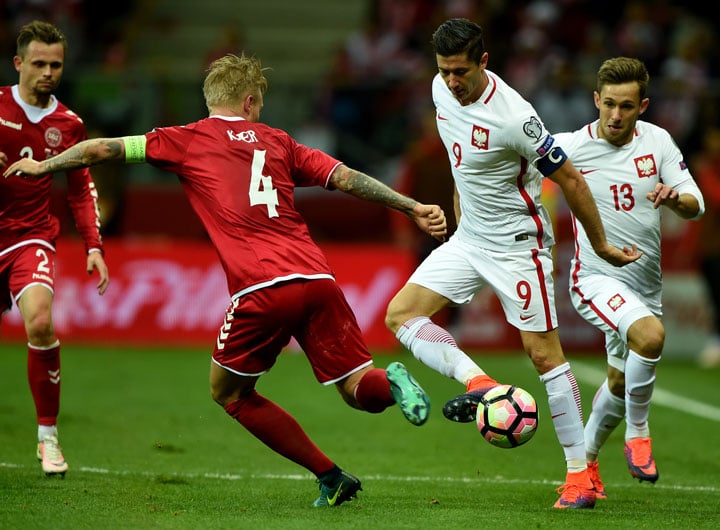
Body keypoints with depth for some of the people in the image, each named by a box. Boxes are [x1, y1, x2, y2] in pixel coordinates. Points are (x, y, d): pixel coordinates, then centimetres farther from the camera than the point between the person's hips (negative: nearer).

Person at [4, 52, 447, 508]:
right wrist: (413, 208, 21)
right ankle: (391, 381, -27)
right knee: (362, 392, 11)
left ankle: (329, 475, 10)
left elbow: (102, 149, 19)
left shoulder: (187, 141, 15)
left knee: (229, 391, 19)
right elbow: (346, 178, 16)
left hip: (261, 290, -3)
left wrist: (43, 166, 34)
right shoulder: (277, 141, 23)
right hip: (316, 278, 3)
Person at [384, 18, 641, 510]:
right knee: (401, 314, -7)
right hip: (468, 240, 8)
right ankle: (479, 384, -17)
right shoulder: (442, 90, -3)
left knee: (543, 352, -6)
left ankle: (581, 472, 0)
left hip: (517, 244, -7)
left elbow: (570, 180, -17)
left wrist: (601, 246, -9)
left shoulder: (514, 117, -26)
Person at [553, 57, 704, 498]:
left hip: (645, 283, 5)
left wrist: (675, 197, -23)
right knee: (650, 334, -32)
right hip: (596, 277, -5)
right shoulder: (570, 147, -11)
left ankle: (586, 458, 38)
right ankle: (638, 436, -15)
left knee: (621, 383, 15)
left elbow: (695, 206, -1)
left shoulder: (658, 141, -1)